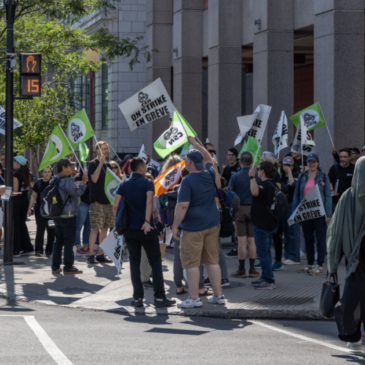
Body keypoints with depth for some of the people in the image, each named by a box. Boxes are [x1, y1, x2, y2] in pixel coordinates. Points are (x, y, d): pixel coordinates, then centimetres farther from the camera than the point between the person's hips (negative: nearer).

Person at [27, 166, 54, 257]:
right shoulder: (38, 183, 6)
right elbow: (34, 196, 12)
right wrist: (29, 208, 9)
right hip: (40, 210, 1)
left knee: (51, 231, 2)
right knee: (40, 229, -5)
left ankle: (49, 251, 10)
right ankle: (39, 250, -5)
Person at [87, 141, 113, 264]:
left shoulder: (108, 165, 16)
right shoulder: (93, 164, -5)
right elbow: (94, 179, -20)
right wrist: (101, 163, -23)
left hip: (108, 201, 7)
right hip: (97, 201, -7)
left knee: (105, 228, 8)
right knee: (95, 229, -7)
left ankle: (101, 254, 14)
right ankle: (91, 255, -4)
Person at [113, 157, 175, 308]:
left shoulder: (124, 185, 8)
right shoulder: (147, 183, -4)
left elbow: (115, 206, -1)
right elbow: (149, 202, -21)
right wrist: (147, 221, -28)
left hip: (129, 229, 4)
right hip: (146, 229, -4)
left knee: (134, 263, 9)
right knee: (155, 261, 2)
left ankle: (138, 297, 5)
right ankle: (159, 297, -2)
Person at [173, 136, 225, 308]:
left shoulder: (187, 181, -15)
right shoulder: (209, 174, 4)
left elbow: (182, 206, -20)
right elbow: (208, 159, 27)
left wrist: (175, 226, -13)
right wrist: (196, 144, 33)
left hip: (193, 227, -7)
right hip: (213, 223, 7)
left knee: (191, 263, 0)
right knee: (212, 260, 12)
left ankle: (194, 298, 0)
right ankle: (218, 295, 15)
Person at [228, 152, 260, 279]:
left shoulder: (235, 177, -6)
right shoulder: (258, 176, -2)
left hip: (240, 210, -1)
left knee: (242, 241, 1)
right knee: (252, 240, 5)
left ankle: (241, 269, 4)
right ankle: (252, 269, 7)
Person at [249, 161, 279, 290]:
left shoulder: (265, 185, -20)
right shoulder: (272, 184, 14)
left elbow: (255, 192, -41)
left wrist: (252, 177, -33)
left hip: (262, 224, -11)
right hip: (270, 224, 11)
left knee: (263, 253, -7)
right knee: (266, 252, 18)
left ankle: (269, 281, -7)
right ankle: (265, 277, 26)